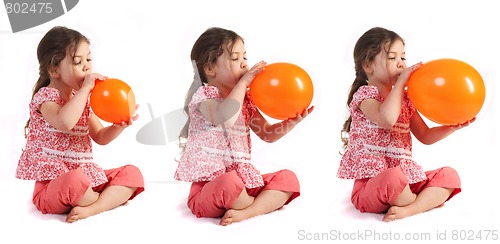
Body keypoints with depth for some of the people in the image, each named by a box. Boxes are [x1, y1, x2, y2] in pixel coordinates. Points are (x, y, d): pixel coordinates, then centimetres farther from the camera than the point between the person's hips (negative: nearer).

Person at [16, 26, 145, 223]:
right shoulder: (45, 97, -11)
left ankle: (90, 209, -21)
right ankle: (111, 199, -8)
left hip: (86, 175, 8)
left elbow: (99, 137, 15)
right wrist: (85, 88, -25)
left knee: (132, 174, -2)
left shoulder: (82, 98, 12)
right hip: (51, 184, -8)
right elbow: (65, 122, -35)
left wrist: (119, 126, -6)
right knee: (75, 180, -40)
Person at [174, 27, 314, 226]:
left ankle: (244, 213, -21)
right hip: (209, 185, -7)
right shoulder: (203, 96, -7)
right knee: (228, 182, -39)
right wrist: (244, 81, -20)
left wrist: (291, 121, -1)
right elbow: (225, 116, -30)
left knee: (288, 178, -4)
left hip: (243, 181, 7)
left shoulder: (244, 99, 14)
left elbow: (267, 134, 17)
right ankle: (267, 203, -7)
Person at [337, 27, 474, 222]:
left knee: (449, 175, -1)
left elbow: (425, 136, 19)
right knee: (392, 177, -39)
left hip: (405, 179, 8)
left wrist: (453, 126, 2)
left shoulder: (404, 99, 16)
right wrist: (401, 82, -17)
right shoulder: (364, 95, -7)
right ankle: (428, 200, -7)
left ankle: (408, 209, -22)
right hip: (371, 182, -8)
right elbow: (387, 118, -28)